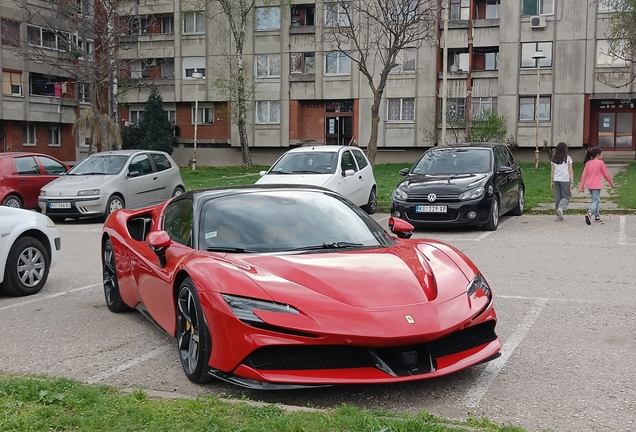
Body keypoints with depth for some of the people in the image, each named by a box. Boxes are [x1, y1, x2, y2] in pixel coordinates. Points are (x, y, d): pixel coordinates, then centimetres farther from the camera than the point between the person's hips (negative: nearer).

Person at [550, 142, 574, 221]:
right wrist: (571, 182, 0)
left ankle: (558, 214, 10)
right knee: (566, 196, 5)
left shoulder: (554, 159, 6)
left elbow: (552, 171, 8)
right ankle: (561, 208, -20)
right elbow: (570, 171, -2)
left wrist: (552, 182, 14)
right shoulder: (568, 158, -2)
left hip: (556, 180, 4)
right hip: (565, 180, -3)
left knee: (557, 197, 8)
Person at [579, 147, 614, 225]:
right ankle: (589, 214, -30)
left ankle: (597, 216, 21)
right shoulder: (600, 163, -7)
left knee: (595, 200, 18)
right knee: (596, 201, -7)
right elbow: (606, 174, 0)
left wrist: (581, 186, 10)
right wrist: (611, 183, 14)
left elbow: (584, 175, 6)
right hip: (596, 186, -6)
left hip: (589, 185, 6)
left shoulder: (588, 163, 7)